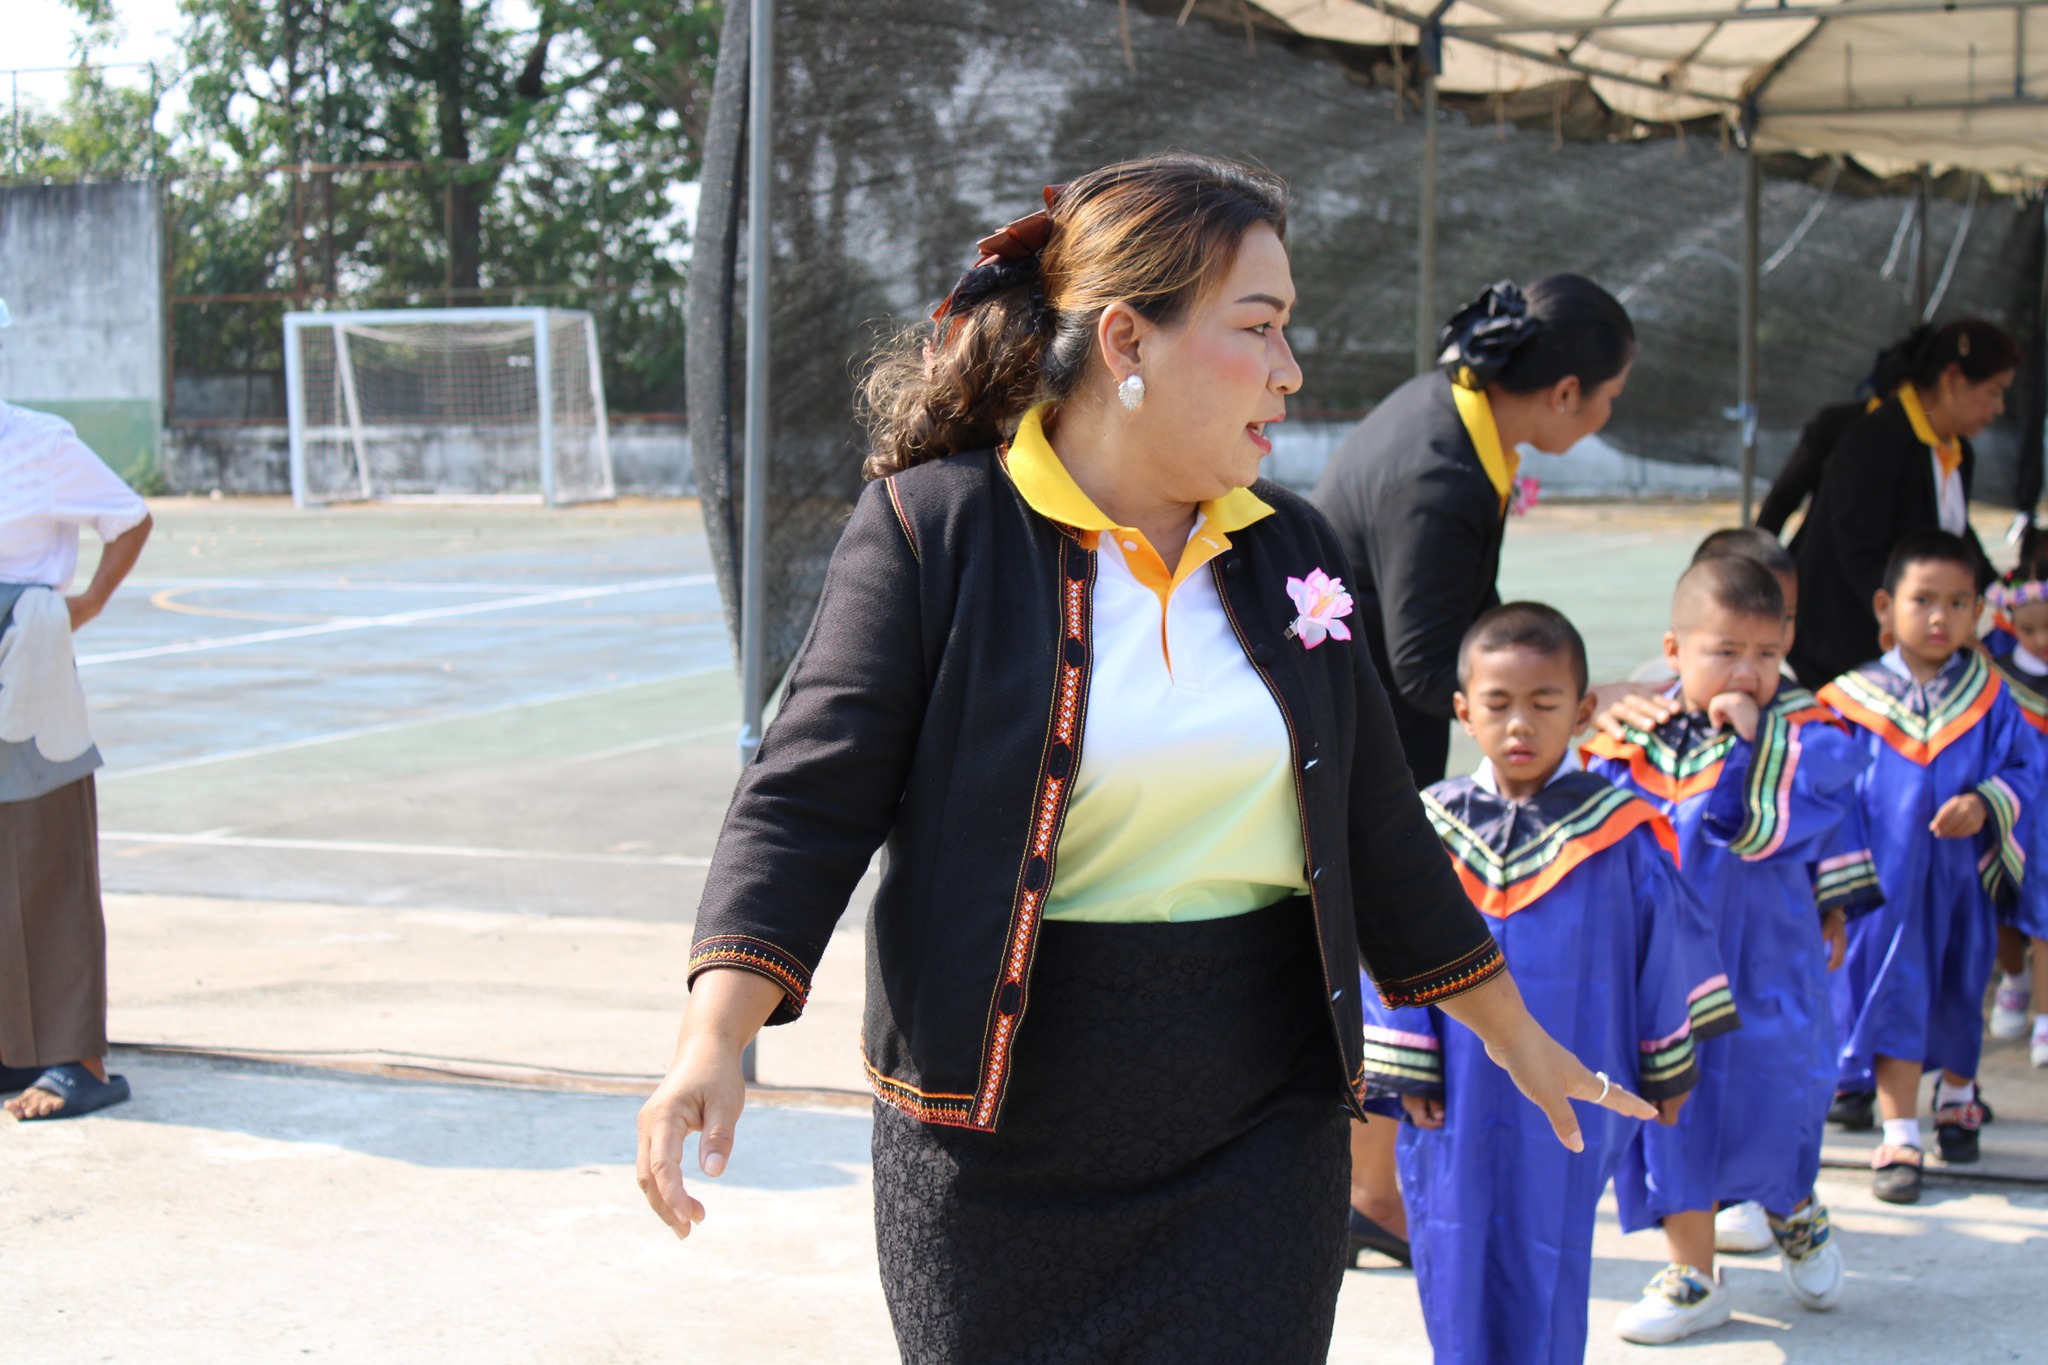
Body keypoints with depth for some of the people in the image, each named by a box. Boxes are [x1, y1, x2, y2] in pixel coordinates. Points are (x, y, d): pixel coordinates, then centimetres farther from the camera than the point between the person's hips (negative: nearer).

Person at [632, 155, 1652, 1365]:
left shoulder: (1290, 549, 8)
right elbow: (809, 802, -10)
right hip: (999, 1151, -3)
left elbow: (1377, 831, 17)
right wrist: (715, 1038, -24)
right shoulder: (934, 529, -7)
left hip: (1260, 1132, 4)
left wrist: (1520, 1042, 22)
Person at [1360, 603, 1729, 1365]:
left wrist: (1667, 1073, 9)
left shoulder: (1620, 834, -5)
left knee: (1547, 1266, 5)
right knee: (1457, 1269, 9)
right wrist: (1408, 1073, 1)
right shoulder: (1431, 830, -2)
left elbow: (1668, 950, 4)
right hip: (1458, 1101, 2)